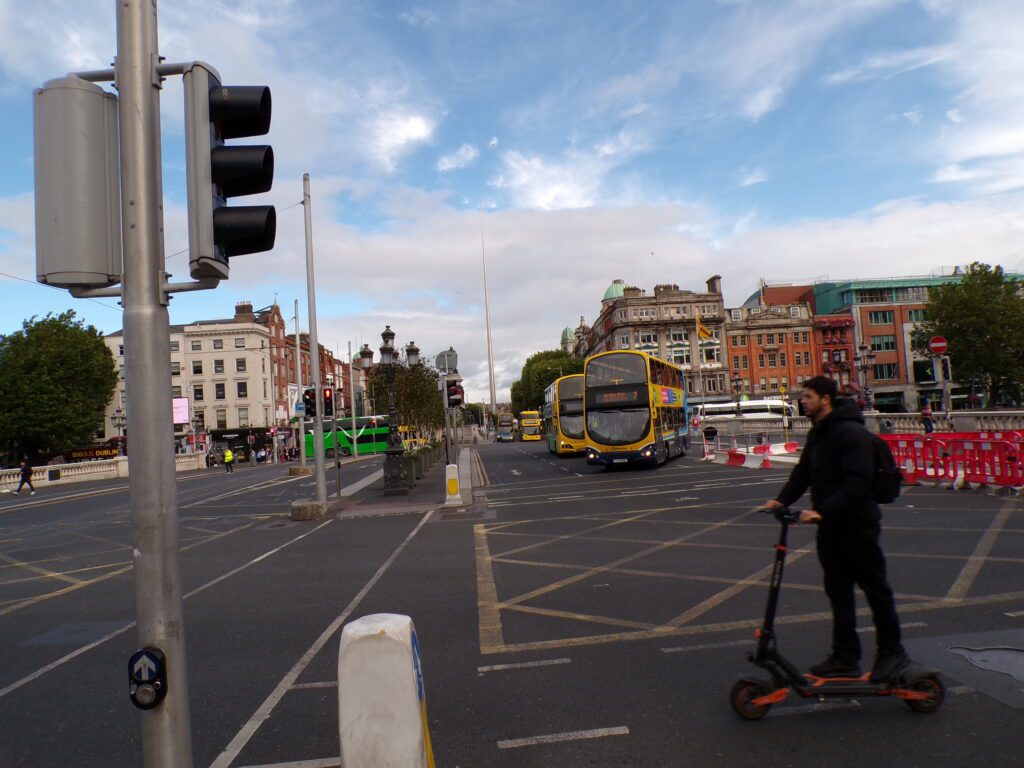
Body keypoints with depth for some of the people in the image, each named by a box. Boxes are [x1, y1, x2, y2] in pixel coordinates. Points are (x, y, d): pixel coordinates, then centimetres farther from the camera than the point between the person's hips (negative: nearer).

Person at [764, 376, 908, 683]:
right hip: (830, 525, 9)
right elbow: (803, 472, 13)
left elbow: (858, 482, -26)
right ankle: (845, 658, 23)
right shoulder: (817, 433, 12)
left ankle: (892, 651, 24)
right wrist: (782, 499, 0)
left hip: (857, 524, -9)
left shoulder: (851, 432, -18)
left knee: (875, 589, 7)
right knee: (838, 592, 13)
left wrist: (822, 511, -30)